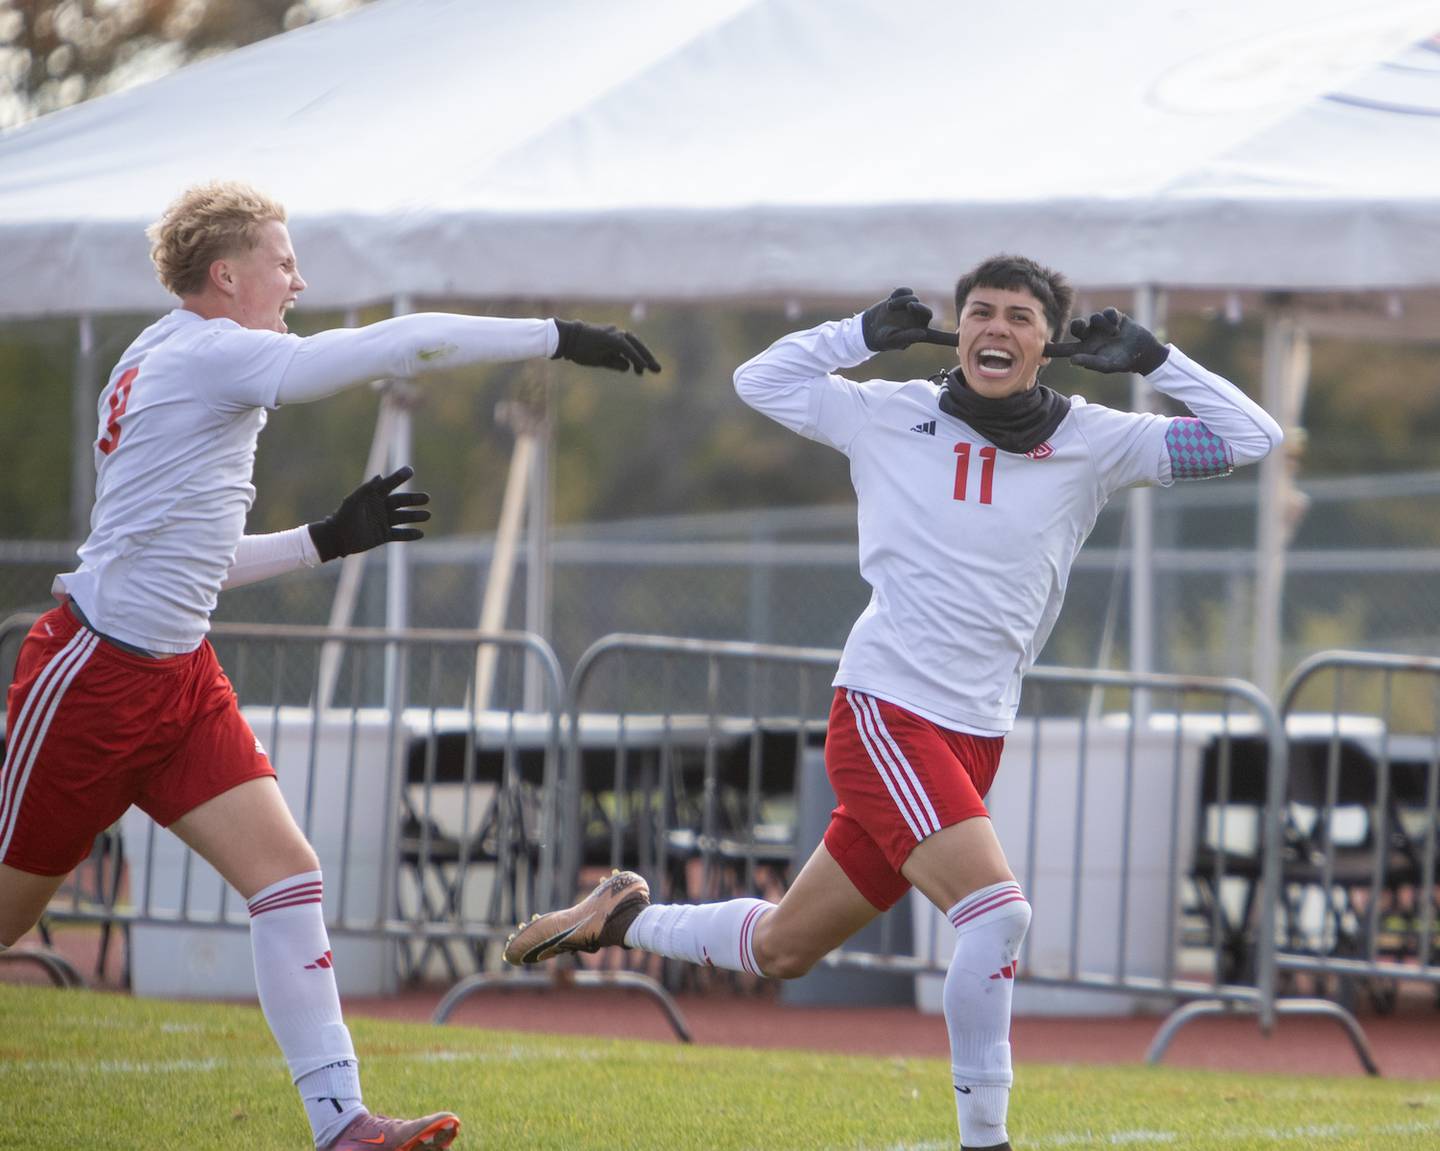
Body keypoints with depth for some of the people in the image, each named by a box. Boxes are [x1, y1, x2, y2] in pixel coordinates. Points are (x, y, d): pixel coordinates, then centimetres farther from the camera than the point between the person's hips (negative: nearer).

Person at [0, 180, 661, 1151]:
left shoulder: (178, 365, 16)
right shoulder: (210, 356, -13)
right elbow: (404, 344, -21)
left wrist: (330, 538, 20)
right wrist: (557, 336, -20)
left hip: (181, 675, 9)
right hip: (96, 671, -9)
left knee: (288, 874, -6)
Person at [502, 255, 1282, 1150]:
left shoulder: (1093, 443, 4)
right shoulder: (891, 417, 2)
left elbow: (1251, 438, 4)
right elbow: (760, 381, 17)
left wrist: (1151, 358, -3)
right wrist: (869, 333, 5)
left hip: (975, 740, 4)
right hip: (886, 713, -4)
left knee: (782, 950, 12)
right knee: (997, 910, -24)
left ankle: (624, 916, 38)